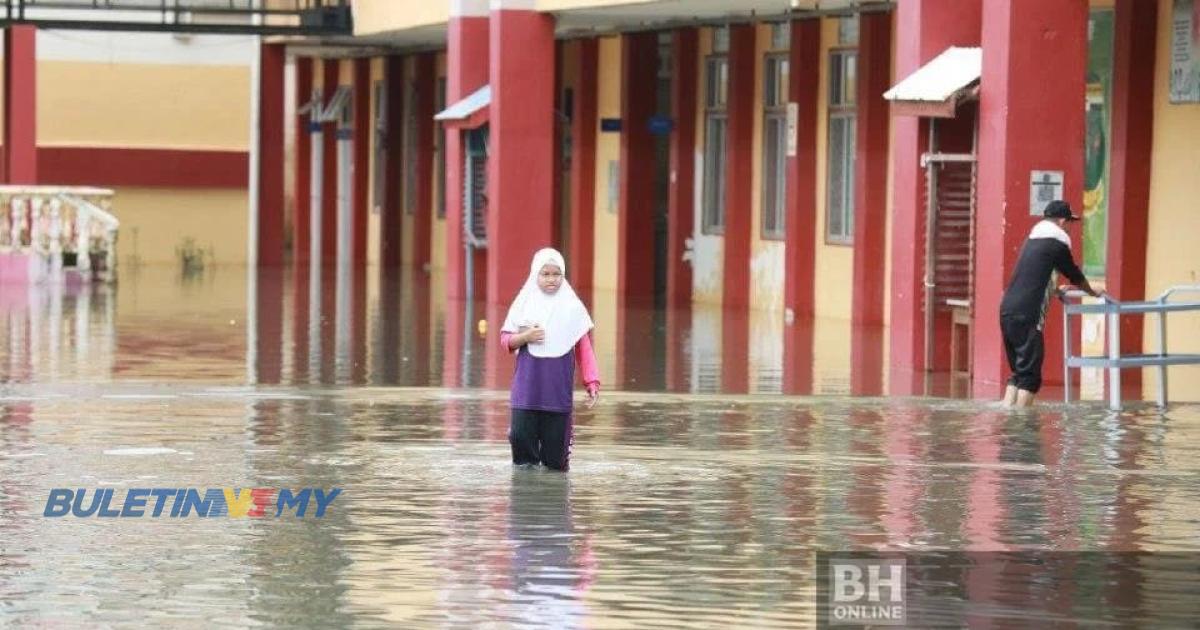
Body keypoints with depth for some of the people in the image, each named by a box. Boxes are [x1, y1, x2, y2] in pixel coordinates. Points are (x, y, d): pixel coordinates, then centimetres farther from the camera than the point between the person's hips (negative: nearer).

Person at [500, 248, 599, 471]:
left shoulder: (572, 307, 3)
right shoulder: (524, 304, 6)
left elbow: (584, 348, 3)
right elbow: (505, 339, 8)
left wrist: (592, 382, -3)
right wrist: (525, 337, -12)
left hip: (559, 387, 0)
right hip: (527, 385, 1)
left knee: (555, 439, -2)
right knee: (521, 435, -7)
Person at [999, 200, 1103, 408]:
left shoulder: (1033, 241, 21)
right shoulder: (1057, 244, -3)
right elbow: (1074, 274, 10)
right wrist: (1092, 292, 29)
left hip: (1007, 311, 8)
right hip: (1026, 316, -8)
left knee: (1019, 372, 15)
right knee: (1030, 376, -5)